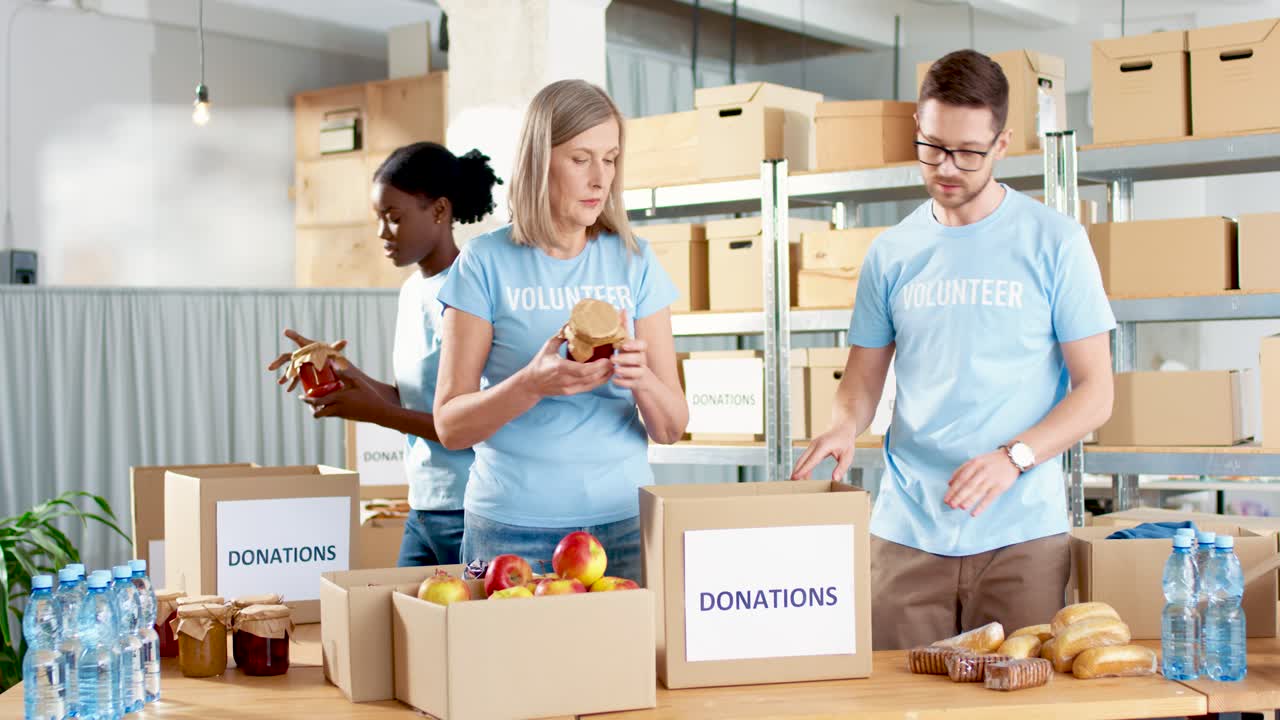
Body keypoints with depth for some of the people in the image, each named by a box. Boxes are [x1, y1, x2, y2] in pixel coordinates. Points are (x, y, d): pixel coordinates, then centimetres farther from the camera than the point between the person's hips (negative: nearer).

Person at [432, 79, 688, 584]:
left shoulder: (635, 263, 4)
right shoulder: (487, 263, -3)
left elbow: (670, 429, 3)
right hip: (514, 529, -2)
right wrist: (533, 384, -23)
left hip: (623, 521, 2)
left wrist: (642, 381, -19)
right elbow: (450, 425, -6)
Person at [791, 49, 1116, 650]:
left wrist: (1013, 458, -16)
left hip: (1022, 533, -2)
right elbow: (863, 380, 13)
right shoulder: (891, 253, 9)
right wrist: (843, 426, -10)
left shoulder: (1055, 243, 0)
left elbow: (1095, 391, -1)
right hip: (907, 532, 2)